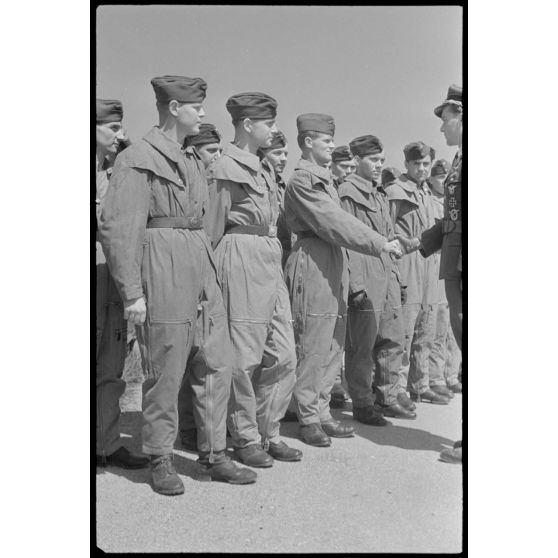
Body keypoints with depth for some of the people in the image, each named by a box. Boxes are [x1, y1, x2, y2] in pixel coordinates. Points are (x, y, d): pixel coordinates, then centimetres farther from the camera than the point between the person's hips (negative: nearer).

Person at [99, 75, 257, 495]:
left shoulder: (193, 159, 17)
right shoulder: (138, 159, -8)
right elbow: (117, 228, -13)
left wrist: (208, 265, 16)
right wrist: (132, 292, -16)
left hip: (201, 266, 8)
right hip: (163, 270, -8)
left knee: (218, 363, 8)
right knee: (165, 371, 1)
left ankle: (214, 455, 20)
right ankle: (160, 461, 18)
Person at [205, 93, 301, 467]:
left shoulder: (262, 170, 18)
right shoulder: (228, 167, -8)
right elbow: (213, 228, -7)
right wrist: (212, 276, -5)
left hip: (272, 264, 9)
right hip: (243, 263, -9)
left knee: (284, 355, 9)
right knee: (244, 358, 0)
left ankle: (269, 433, 22)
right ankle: (246, 439, 14)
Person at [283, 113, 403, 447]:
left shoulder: (326, 179, 20)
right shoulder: (302, 181, -9)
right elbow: (333, 221, -17)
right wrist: (380, 244, -17)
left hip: (335, 268, 9)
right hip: (313, 266, -9)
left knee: (333, 347, 11)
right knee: (313, 347, -3)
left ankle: (322, 412, 21)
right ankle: (309, 418, 8)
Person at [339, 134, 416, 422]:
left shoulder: (380, 194, 20)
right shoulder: (347, 192, -7)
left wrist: (395, 273, 17)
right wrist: (355, 284, -18)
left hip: (388, 275, 9)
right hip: (365, 277, -8)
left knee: (393, 340, 12)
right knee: (362, 344, -1)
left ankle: (387, 397, 24)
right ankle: (362, 404, 10)